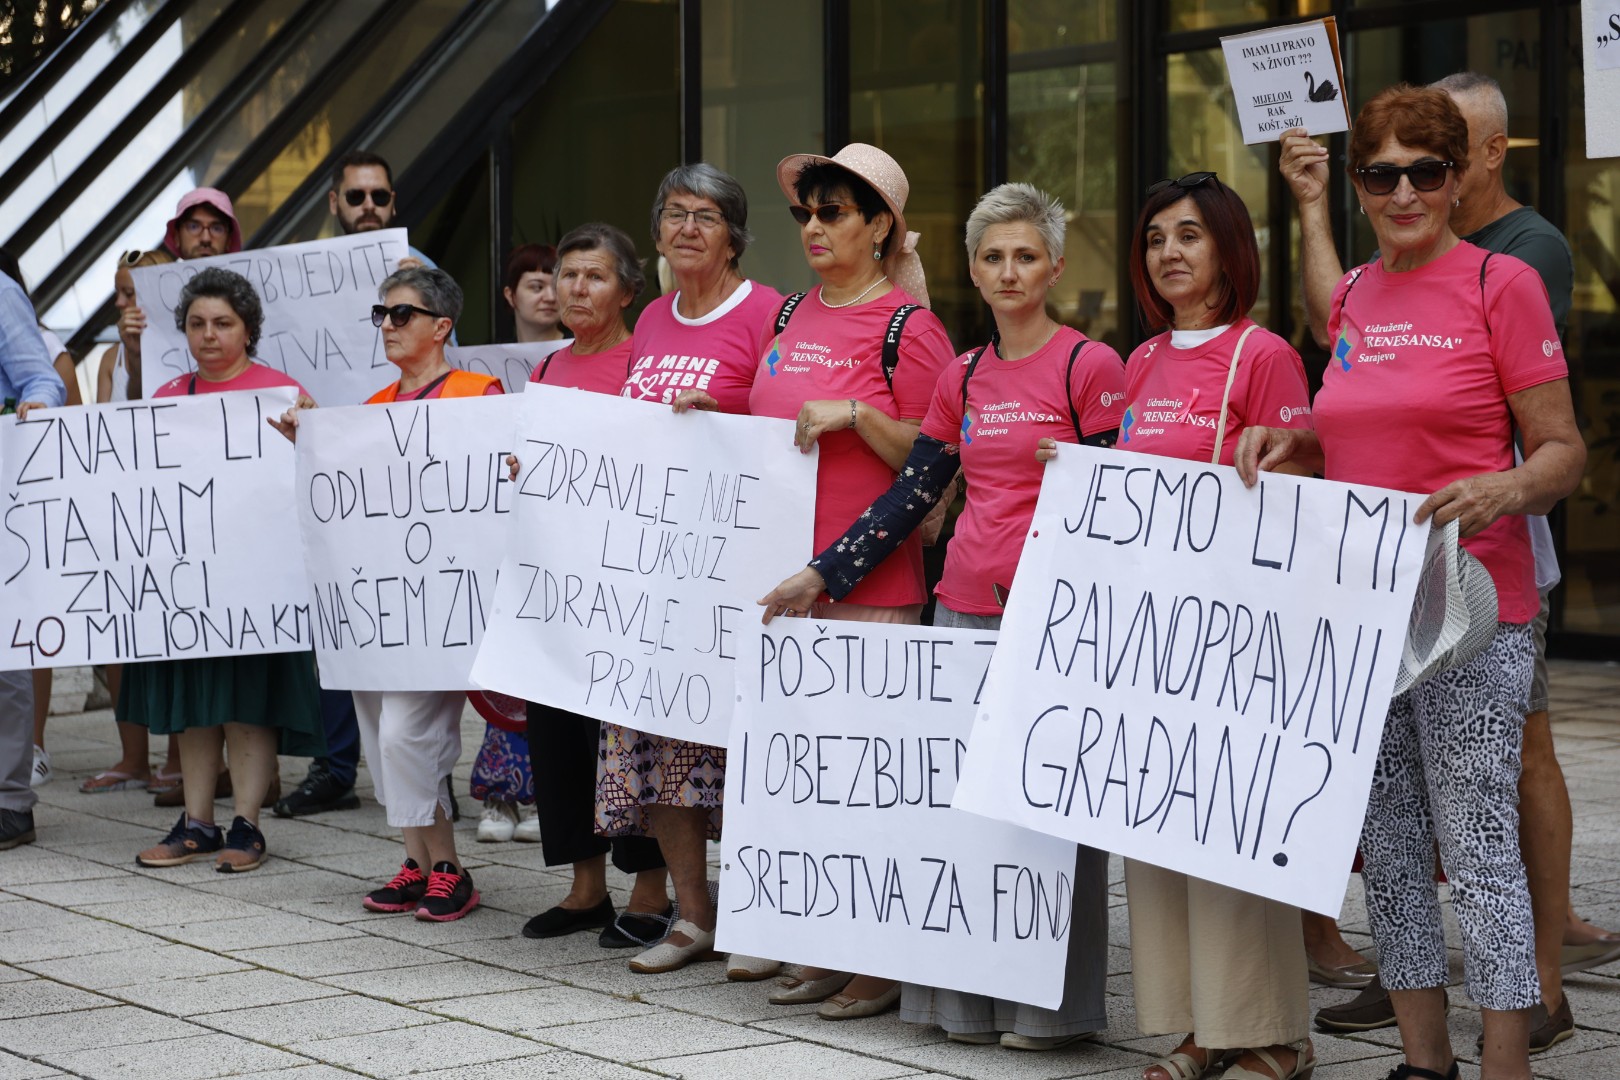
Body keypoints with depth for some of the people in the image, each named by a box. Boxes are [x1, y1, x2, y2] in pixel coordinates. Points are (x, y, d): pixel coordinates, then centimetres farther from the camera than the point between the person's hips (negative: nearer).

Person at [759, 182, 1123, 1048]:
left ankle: (1052, 1005, 5)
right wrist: (822, 574, 12)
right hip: (963, 610, 6)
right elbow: (912, 493, 16)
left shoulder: (1090, 367, -3)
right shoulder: (962, 379, 14)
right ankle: (968, 996, 14)